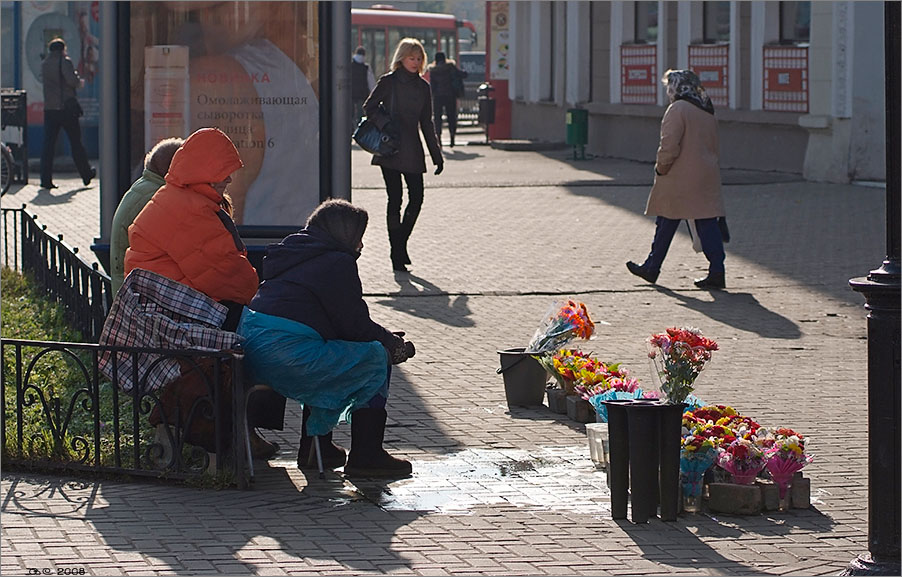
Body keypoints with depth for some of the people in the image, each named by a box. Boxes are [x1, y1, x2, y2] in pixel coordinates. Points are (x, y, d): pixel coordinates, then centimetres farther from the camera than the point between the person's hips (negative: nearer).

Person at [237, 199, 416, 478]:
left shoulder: (294, 256, 25)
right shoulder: (338, 263, -5)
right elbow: (357, 326, -4)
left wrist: (385, 338, 21)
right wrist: (393, 343, 14)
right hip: (287, 357, -10)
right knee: (375, 359, 1)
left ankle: (315, 448, 32)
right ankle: (366, 456, 2)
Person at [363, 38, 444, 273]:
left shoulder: (422, 86, 12)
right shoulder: (388, 82, -1)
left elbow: (426, 123, 16)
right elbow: (369, 107, 1)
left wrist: (437, 156, 14)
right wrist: (385, 123, -17)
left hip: (412, 151, 4)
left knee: (416, 198, -3)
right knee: (395, 198, -6)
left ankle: (400, 243, 16)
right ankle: (397, 254, 0)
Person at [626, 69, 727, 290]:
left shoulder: (678, 110, -13)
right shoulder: (708, 112, 12)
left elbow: (669, 145, -19)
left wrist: (661, 168, -5)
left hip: (679, 180, -7)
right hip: (706, 178, 7)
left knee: (666, 225, 6)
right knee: (707, 224, 4)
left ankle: (652, 268, 17)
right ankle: (716, 271, -3)